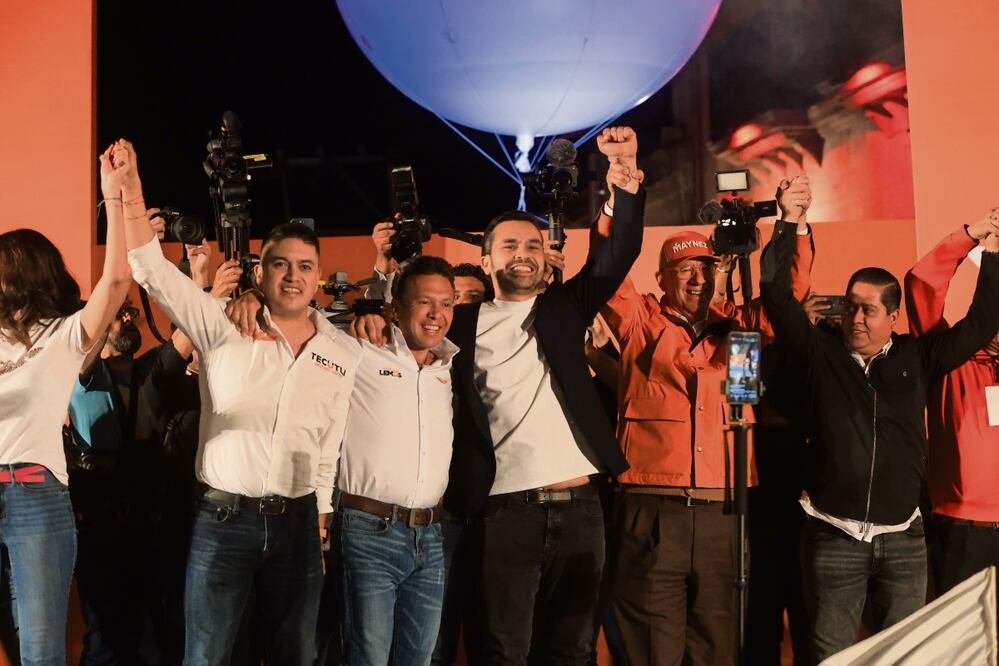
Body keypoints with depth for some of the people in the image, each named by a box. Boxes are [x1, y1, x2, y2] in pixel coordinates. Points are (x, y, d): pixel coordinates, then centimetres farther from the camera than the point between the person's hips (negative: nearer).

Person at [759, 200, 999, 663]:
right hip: (833, 537, -2)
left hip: (903, 538, 2)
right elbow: (776, 294, -5)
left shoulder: (916, 358, 6)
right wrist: (788, 225, -10)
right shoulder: (819, 353, 2)